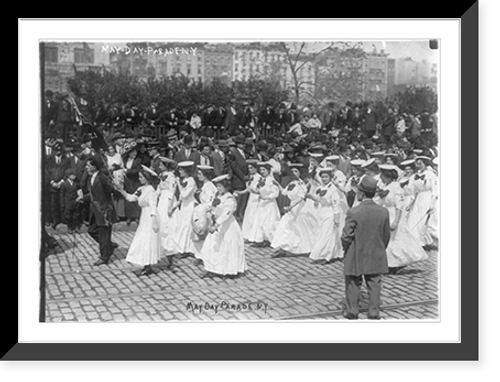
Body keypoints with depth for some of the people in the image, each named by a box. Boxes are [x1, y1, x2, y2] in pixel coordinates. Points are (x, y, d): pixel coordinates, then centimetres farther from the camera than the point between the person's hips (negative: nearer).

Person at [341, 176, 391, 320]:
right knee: (374, 285, 14)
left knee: (353, 285, 14)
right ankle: (374, 313, 20)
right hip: (376, 257, 3)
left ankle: (352, 311, 24)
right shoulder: (384, 212, -7)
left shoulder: (353, 212, -20)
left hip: (356, 257, -3)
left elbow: (346, 236, -15)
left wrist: (346, 249, 4)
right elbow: (387, 235, 2)